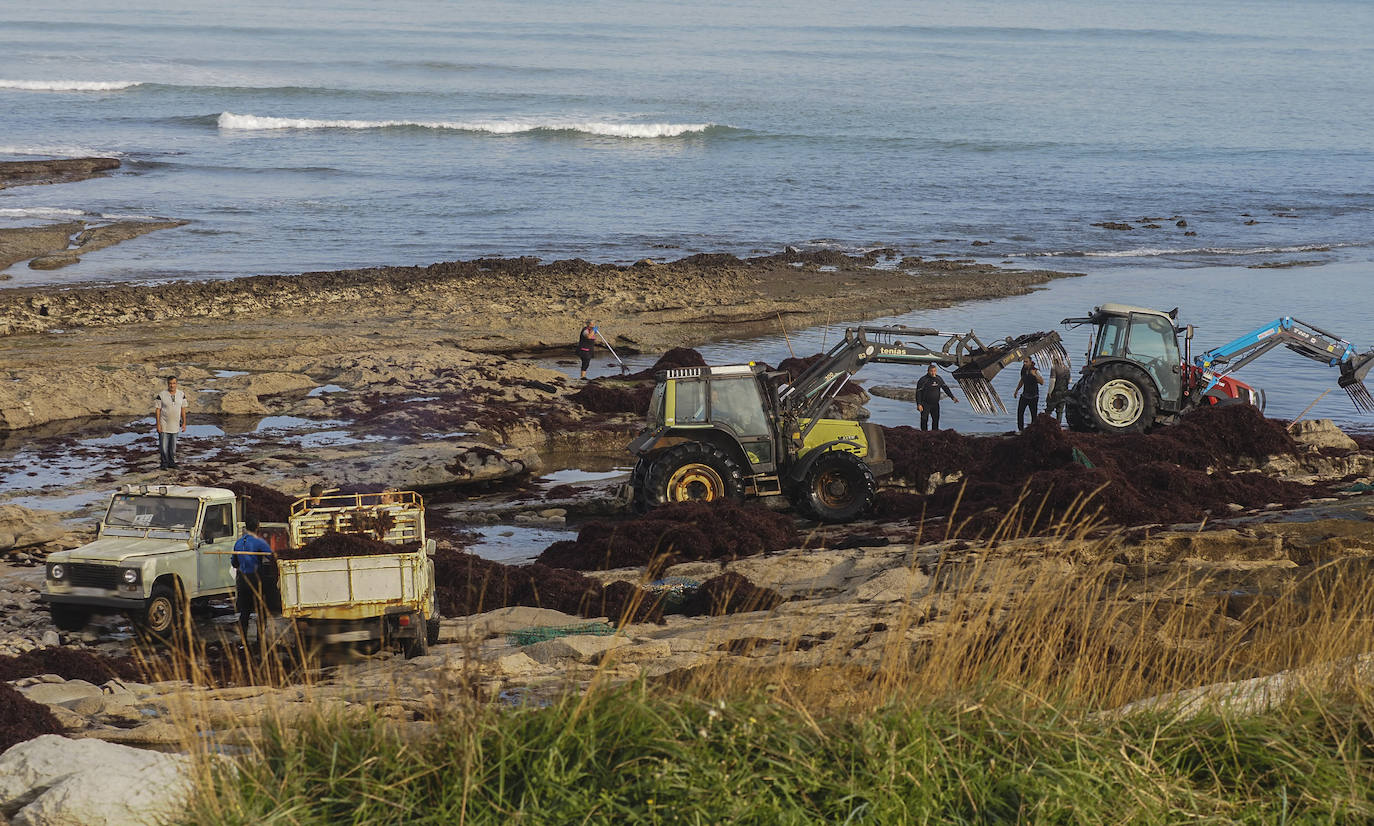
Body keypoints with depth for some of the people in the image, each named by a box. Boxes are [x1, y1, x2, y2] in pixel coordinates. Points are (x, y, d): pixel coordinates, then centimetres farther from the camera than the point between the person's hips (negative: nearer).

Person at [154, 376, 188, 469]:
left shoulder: (181, 395, 0)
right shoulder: (161, 395, -11)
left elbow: (183, 409, 7)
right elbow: (157, 410, -8)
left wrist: (184, 423, 4)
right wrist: (158, 425, -12)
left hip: (175, 425, 3)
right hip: (164, 426, -3)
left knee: (173, 446, 11)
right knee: (163, 446, -2)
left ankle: (171, 462, 22)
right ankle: (164, 463, 8)